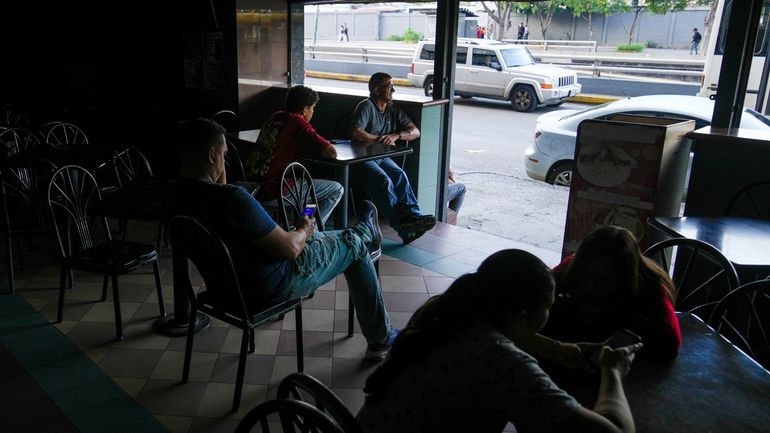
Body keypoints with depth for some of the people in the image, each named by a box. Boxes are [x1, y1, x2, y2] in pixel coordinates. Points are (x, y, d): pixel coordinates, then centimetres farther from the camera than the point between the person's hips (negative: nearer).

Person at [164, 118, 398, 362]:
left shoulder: (171, 193, -8)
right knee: (353, 245, 11)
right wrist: (304, 230, -5)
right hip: (270, 287, -9)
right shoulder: (232, 198, -35)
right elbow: (290, 249, -27)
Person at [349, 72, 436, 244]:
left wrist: (396, 135, -8)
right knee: (384, 181, -33)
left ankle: (413, 216, -43)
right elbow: (356, 133, -18)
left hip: (382, 158, 6)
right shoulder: (366, 106, -4)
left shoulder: (393, 109, 17)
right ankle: (403, 226, -44)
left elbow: (415, 131, 12)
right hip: (361, 160, -6)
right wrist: (381, 139, -8)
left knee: (400, 175, -27)